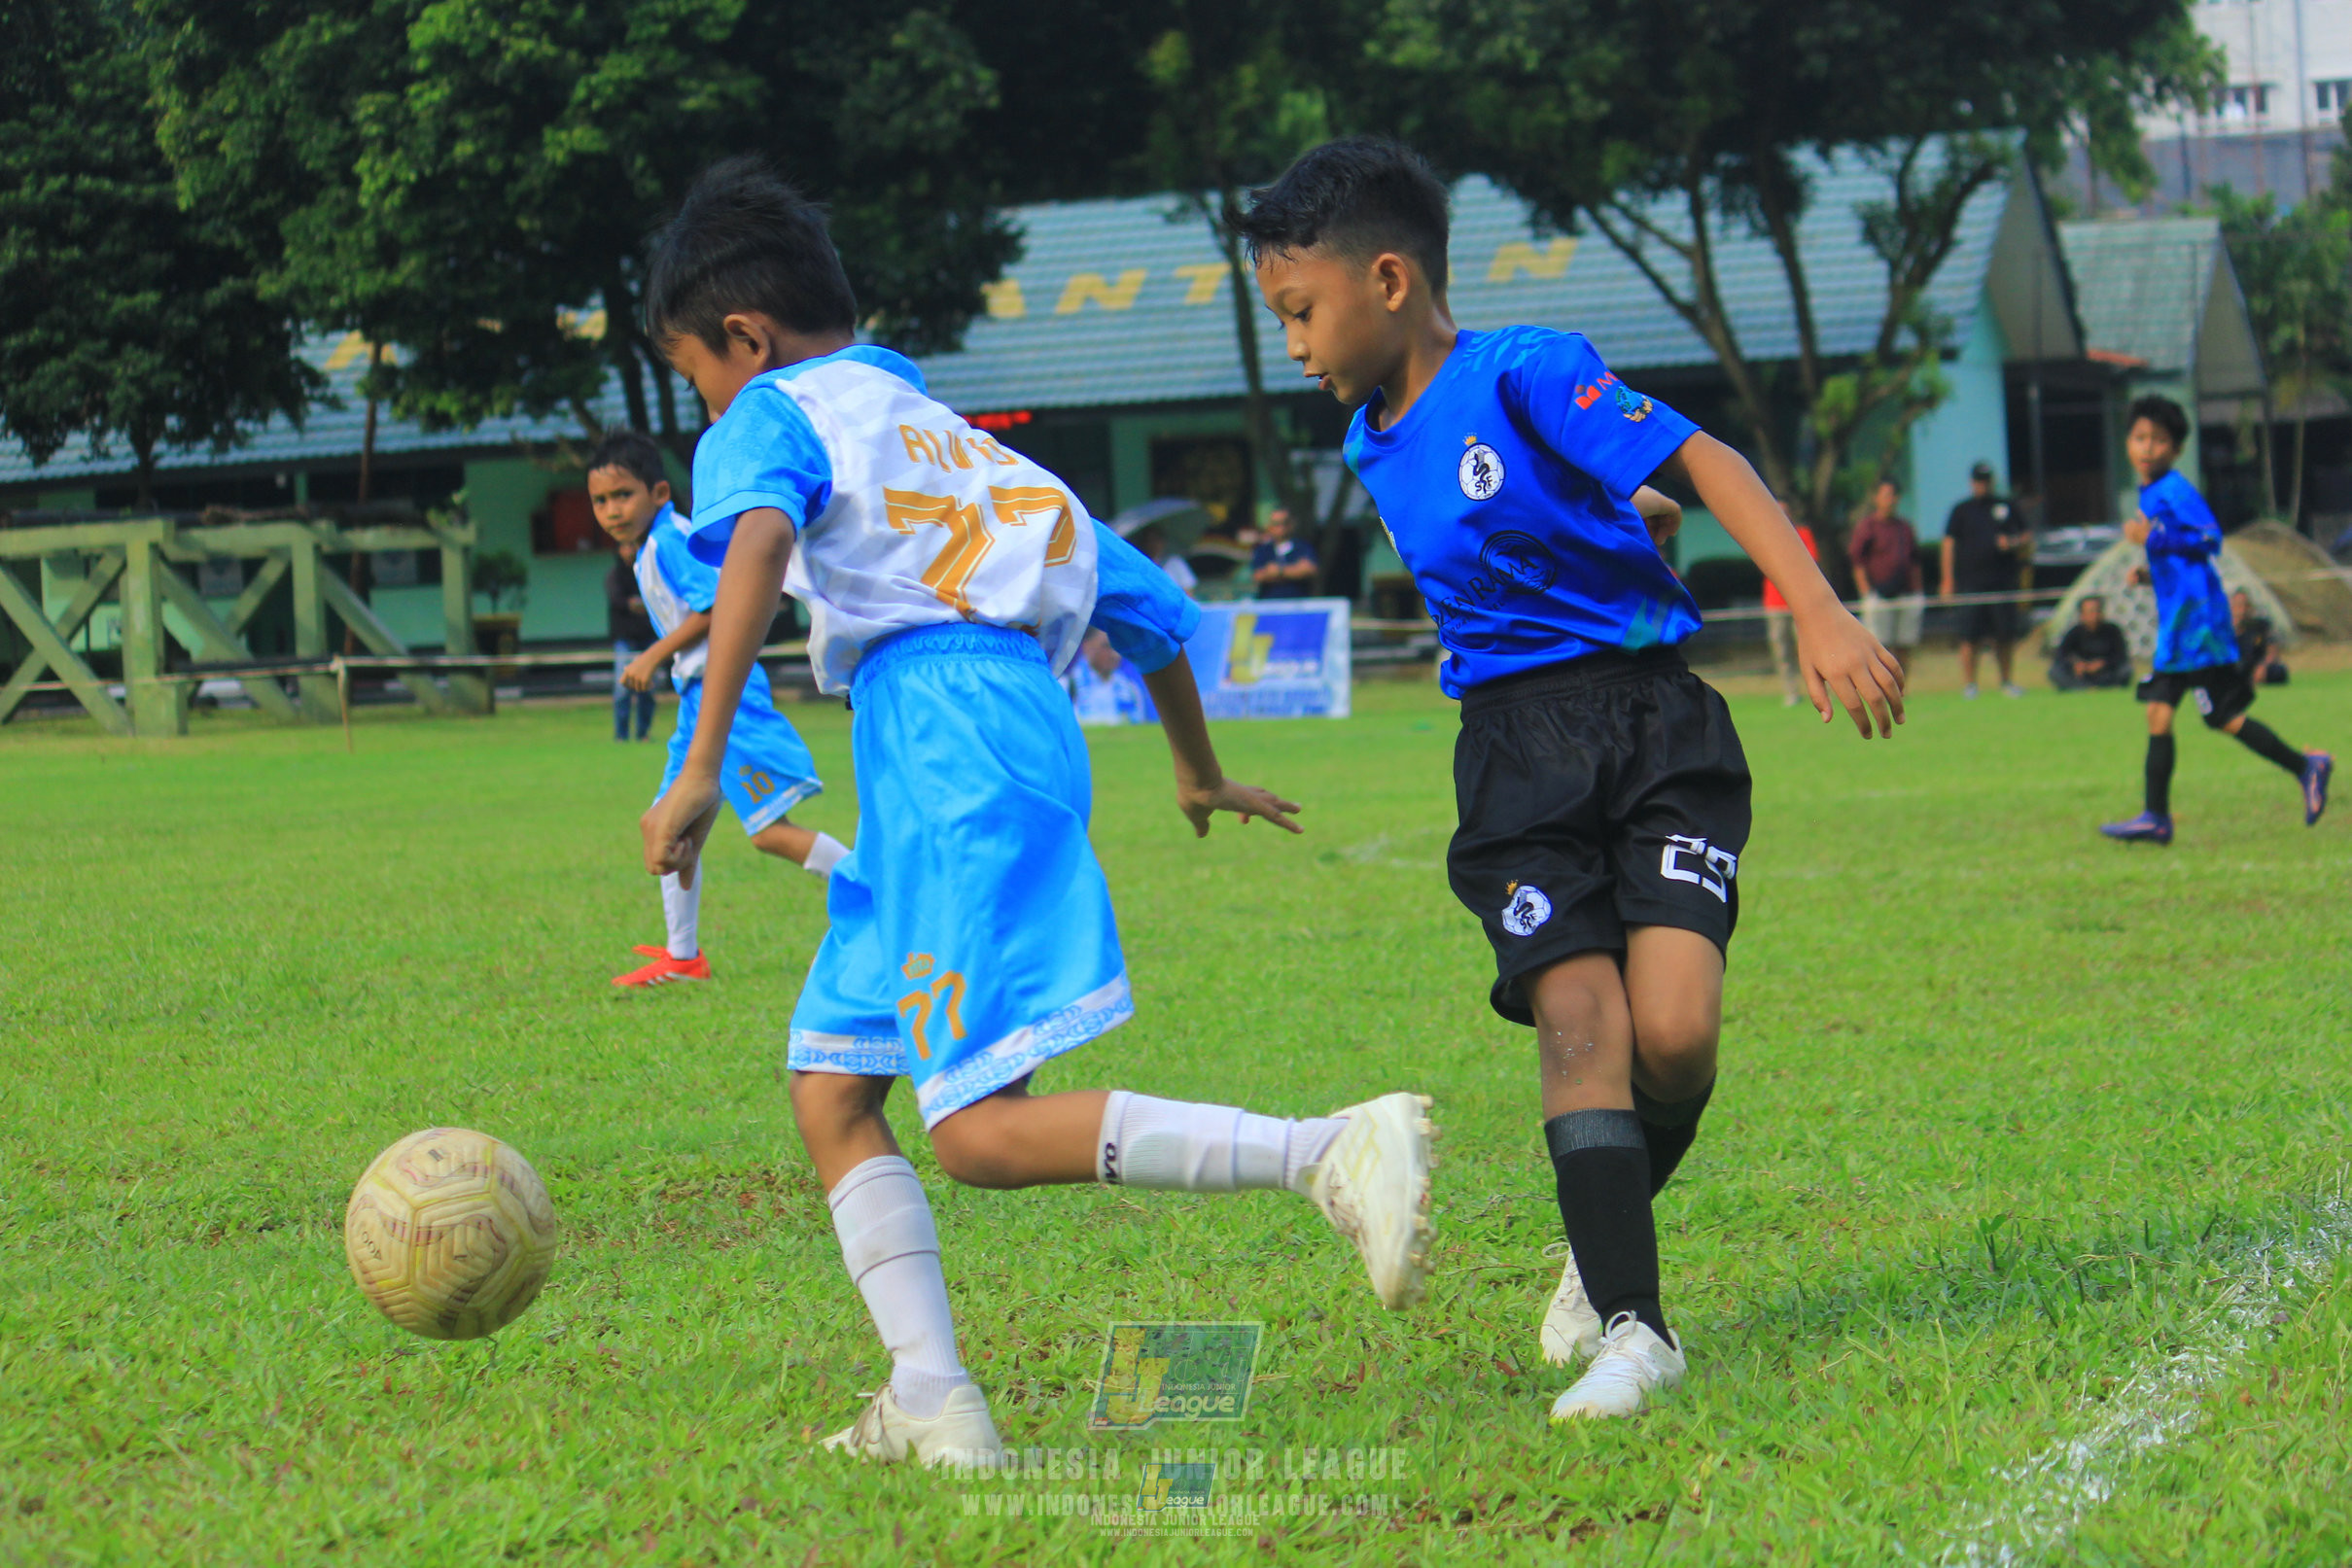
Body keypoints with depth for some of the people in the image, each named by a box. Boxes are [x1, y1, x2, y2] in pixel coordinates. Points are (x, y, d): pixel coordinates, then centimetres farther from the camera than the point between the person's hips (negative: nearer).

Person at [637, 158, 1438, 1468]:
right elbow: (1146, 604, 36)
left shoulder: (775, 415, 8)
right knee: (833, 1090, 13)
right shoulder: (966, 440, 31)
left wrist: (702, 769, -23)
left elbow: (758, 539, -16)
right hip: (1029, 719, 9)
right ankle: (933, 1400, 2)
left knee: (984, 1134, -15)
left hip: (942, 730, -9)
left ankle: (1339, 1153, -26)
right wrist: (1202, 777, 52)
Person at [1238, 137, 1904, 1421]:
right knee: (1576, 1013, -15)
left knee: (1674, 1031, -17)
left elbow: (1703, 462, -16)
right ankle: (1630, 1326, -15)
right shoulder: (1372, 447, 14)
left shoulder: (1526, 376, -9)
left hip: (1652, 718, -5)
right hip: (1516, 748, 5)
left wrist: (1818, 612, -26)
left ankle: (1608, 1235, 12)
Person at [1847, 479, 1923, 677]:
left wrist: (1918, 594, 16)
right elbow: (1858, 564, -4)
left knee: (1904, 650, 3)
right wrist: (1868, 595, -12)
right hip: (1879, 597, -5)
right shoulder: (1866, 525, 0)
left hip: (1906, 597, 5)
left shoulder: (1904, 526, 16)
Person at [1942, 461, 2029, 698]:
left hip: (2003, 580, 2)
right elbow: (1949, 544, 5)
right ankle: (1969, 683, -3)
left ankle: (2007, 681, 13)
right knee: (1970, 635, -7)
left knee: (2005, 634, 2)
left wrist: (2013, 542, -5)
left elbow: (2027, 537, 18)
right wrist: (1948, 580, -4)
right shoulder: (1961, 511, 9)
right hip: (1970, 582, -2)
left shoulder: (2006, 507, 14)